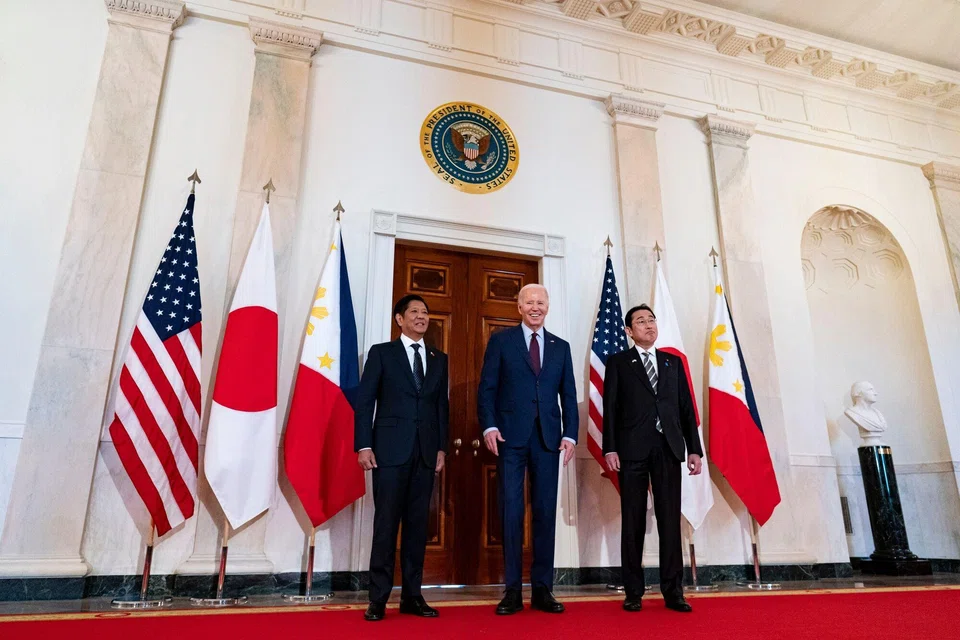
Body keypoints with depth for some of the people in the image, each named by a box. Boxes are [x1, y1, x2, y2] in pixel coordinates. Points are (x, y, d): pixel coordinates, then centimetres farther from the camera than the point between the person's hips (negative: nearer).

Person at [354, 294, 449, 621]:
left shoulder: (439, 359, 14)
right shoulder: (381, 352, 3)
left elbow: (442, 406, 12)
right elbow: (364, 401, -2)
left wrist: (442, 447, 4)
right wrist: (363, 445, -9)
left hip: (426, 452, 4)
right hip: (390, 449, -3)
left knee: (418, 524, 7)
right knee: (386, 523, -1)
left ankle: (411, 595, 16)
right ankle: (378, 598, 8)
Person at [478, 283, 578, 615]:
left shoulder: (561, 347, 14)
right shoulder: (501, 340, 6)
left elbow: (568, 395, 12)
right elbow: (487, 388, 1)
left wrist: (570, 434, 1)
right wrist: (489, 426, -11)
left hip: (548, 438, 3)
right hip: (511, 436, -3)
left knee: (545, 513, 6)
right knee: (511, 511, 0)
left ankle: (542, 589, 16)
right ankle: (512, 591, 10)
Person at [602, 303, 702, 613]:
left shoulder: (673, 362, 16)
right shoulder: (618, 362, 8)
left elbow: (686, 407, 12)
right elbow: (610, 408, 0)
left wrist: (694, 449, 4)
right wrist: (610, 448, -9)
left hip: (668, 448, 2)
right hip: (632, 449, -2)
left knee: (670, 521, 3)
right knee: (633, 522, 4)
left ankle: (673, 592, 11)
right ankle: (633, 593, 12)